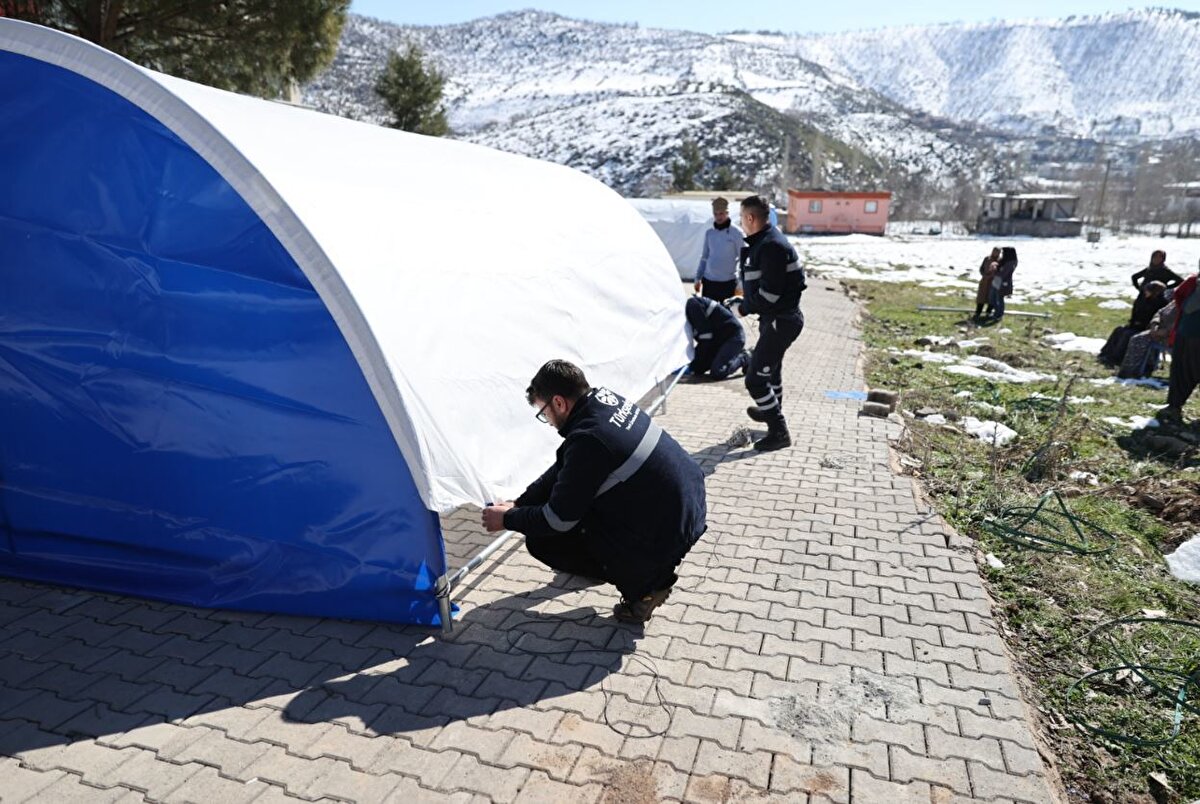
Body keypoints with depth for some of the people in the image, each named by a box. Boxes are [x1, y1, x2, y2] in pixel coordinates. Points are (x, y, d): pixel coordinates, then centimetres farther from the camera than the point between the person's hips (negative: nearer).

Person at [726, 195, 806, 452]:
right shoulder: (762, 242, 11)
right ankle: (771, 412, 50)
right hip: (775, 318, 11)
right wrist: (741, 302, 8)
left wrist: (743, 308, -13)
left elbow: (770, 292, -26)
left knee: (756, 379, -10)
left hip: (781, 321, -11)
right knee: (770, 368, 28)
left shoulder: (772, 245, -22)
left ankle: (779, 432, -2)